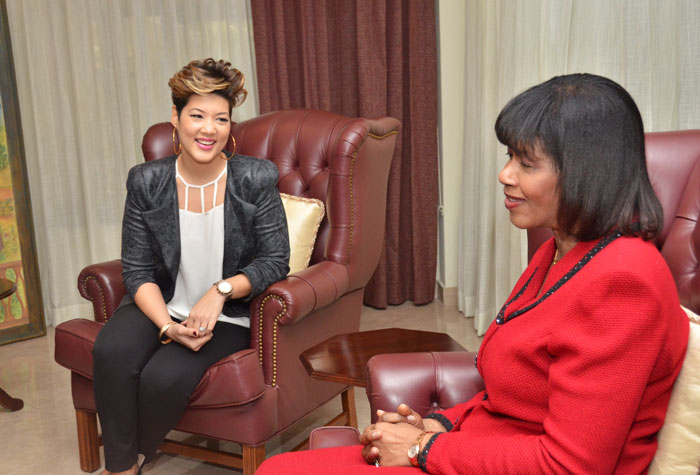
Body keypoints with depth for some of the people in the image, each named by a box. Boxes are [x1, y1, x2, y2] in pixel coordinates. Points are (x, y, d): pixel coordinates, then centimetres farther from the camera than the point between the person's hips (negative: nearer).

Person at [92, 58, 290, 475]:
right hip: (162, 305, 2)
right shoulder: (146, 181, -4)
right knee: (112, 352, -27)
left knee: (165, 377, -26)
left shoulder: (256, 179, -9)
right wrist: (167, 325, -20)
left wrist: (221, 290, -23)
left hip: (228, 314, -2)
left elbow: (275, 261, -7)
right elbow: (137, 270, -4)